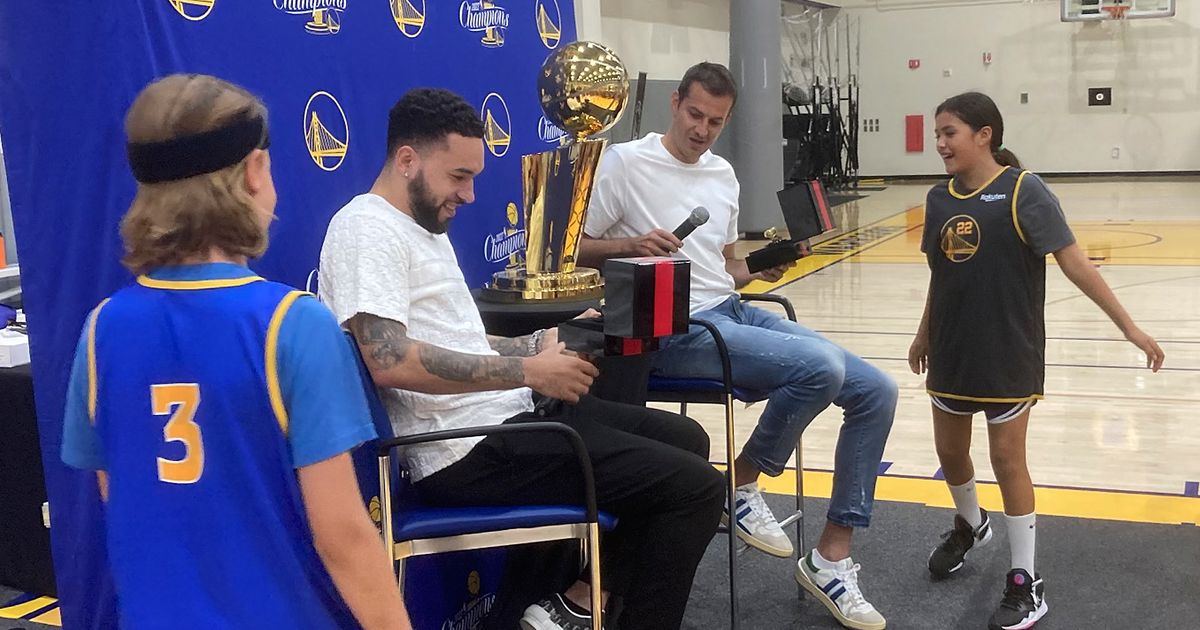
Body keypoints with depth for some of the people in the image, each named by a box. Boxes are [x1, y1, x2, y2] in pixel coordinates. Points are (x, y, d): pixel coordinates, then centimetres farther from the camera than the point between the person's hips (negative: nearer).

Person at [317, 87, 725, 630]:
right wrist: (529, 371, -21)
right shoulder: (365, 229, -13)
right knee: (695, 488, -14)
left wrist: (543, 342, 9)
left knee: (684, 438, 19)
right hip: (469, 448, -11)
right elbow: (391, 362, -26)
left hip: (502, 417, 11)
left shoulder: (426, 228, 19)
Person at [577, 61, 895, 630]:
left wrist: (760, 270, 4)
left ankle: (830, 557, 6)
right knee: (821, 365, -29)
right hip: (674, 331, -8)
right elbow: (571, 250, -4)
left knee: (875, 392, -2)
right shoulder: (625, 163, -4)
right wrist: (632, 246, -21)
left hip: (734, 312, 8)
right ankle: (743, 484, -3)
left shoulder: (723, 174, 18)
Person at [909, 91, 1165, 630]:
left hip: (1008, 353, -5)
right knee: (950, 452, 16)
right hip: (953, 350, 6)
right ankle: (970, 525, 47)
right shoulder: (939, 198, 3)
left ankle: (1026, 584, 13)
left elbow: (1073, 261, -15)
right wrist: (924, 333, 21)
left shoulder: (1022, 190, -14)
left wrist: (1127, 325, -15)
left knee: (1007, 459, 0)